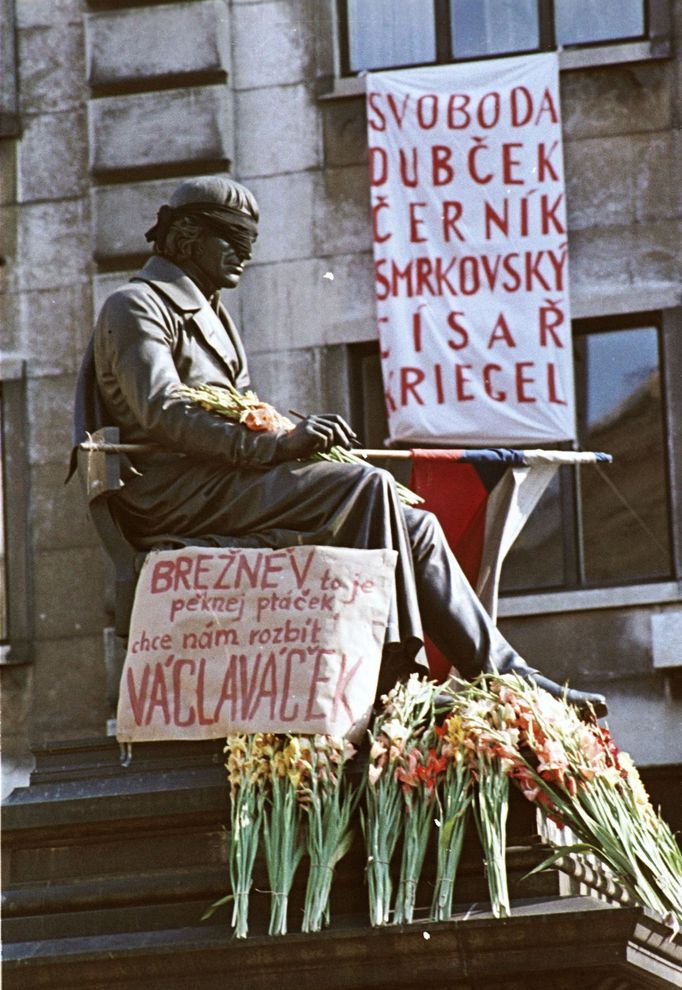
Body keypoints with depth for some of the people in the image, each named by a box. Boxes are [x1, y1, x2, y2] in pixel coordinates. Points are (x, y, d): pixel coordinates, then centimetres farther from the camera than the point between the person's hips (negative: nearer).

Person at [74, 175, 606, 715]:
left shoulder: (211, 315, 31)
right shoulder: (136, 307, 0)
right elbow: (165, 416, -17)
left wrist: (295, 437, 3)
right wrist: (278, 444, -27)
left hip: (223, 486, 9)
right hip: (176, 495, -9)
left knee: (415, 527, -6)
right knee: (367, 485, -26)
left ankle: (504, 674, -8)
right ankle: (390, 669, -28)